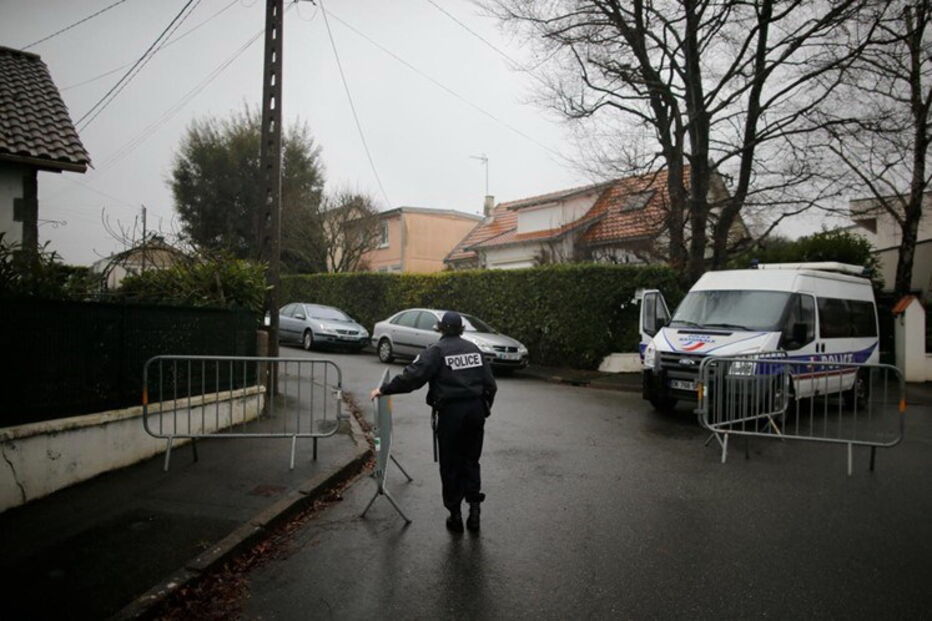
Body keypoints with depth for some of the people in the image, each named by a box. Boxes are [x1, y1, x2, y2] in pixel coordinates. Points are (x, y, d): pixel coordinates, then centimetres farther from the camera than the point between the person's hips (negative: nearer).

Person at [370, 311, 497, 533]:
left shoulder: (437, 350, -6)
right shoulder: (474, 349, 10)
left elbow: (412, 376, -17)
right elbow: (490, 384, 10)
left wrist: (384, 389, -10)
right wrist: (485, 407, 21)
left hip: (451, 412, -5)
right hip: (476, 410, 5)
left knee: (450, 465, 7)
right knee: (471, 461, 16)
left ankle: (455, 514, 12)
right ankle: (474, 508, 10)